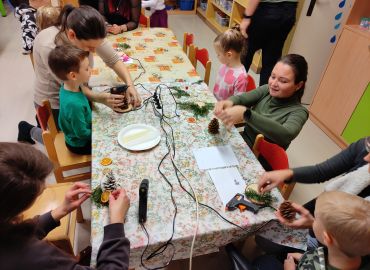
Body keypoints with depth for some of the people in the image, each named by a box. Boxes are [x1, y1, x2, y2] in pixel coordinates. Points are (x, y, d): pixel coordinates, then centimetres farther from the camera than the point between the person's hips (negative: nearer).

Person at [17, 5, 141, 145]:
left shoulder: (88, 36, -20)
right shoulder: (48, 47, -34)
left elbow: (114, 60, -12)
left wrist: (130, 85, -28)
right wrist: (100, 98, -42)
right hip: (54, 104, -5)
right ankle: (30, 131, 34)